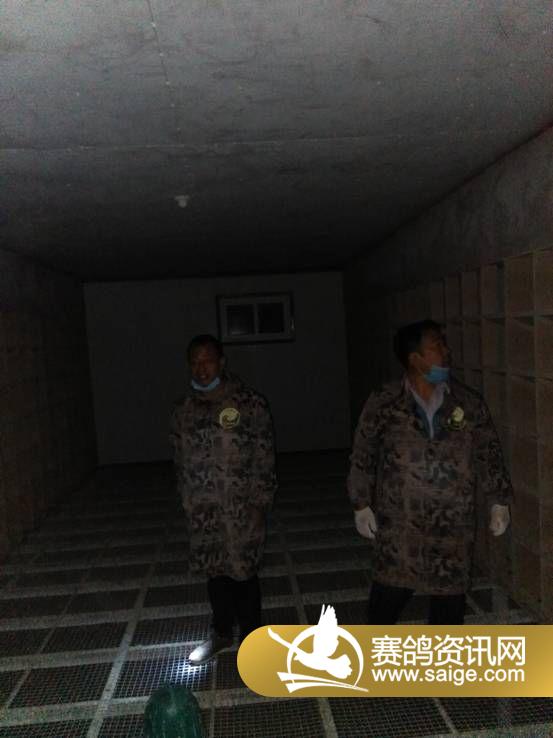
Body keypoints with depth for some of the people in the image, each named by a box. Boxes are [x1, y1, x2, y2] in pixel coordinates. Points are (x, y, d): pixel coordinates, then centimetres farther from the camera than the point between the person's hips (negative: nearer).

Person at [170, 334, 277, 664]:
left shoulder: (250, 403, -9)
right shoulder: (185, 410, 5)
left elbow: (264, 458, -8)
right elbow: (181, 460, 12)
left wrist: (259, 503, -10)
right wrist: (188, 501, 11)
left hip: (241, 507, -4)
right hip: (202, 510, 4)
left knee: (243, 572, 6)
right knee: (215, 571, 16)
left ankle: (251, 638, 27)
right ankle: (221, 633, 37)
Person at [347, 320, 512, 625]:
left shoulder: (469, 403, 0)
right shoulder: (383, 404, -6)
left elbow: (488, 454, 6)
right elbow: (363, 457, 0)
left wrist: (499, 502, 4)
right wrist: (361, 505, 0)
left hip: (453, 521, 2)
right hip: (399, 520, -2)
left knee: (450, 588, 12)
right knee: (391, 587, 2)